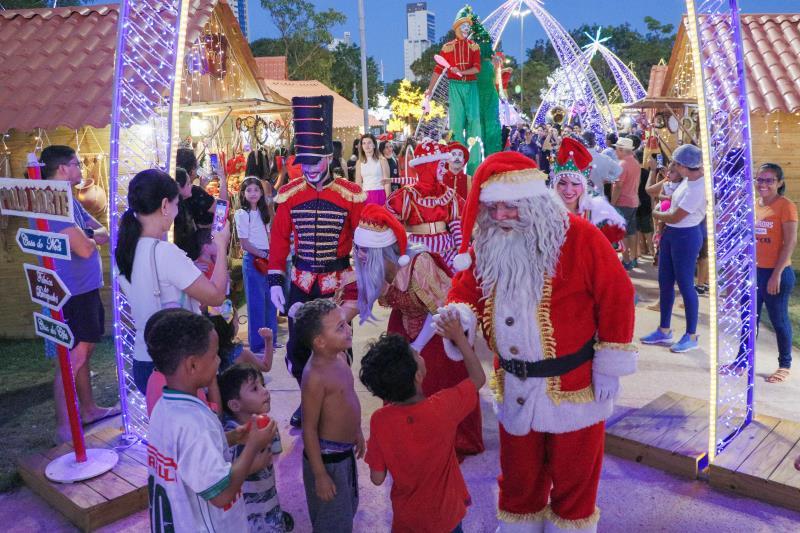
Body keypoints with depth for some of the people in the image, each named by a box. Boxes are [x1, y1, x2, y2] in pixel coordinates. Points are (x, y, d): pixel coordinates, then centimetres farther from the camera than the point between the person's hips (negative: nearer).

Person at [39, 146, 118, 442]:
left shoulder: (69, 199, 14)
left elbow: (103, 234, 11)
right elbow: (84, 249, -23)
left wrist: (87, 236, -10)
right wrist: (91, 237, -1)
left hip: (86, 288, 10)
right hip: (71, 294, -10)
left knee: (85, 350, 19)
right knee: (72, 359, -5)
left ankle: (88, 409, 32)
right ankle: (64, 427, 3)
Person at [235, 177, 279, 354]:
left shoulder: (263, 211, 14)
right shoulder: (241, 214, -6)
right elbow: (244, 243, -10)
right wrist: (264, 255, -11)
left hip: (268, 259, 6)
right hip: (253, 259, -6)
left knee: (270, 300, 9)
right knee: (256, 302, -3)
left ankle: (271, 340, 20)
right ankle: (257, 344, 4)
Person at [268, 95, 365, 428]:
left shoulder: (350, 195, -8)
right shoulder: (289, 195, -2)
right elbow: (279, 240, 1)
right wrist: (275, 281, -3)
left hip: (339, 282, -2)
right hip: (301, 282, 2)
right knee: (297, 345, 8)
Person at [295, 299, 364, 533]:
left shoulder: (340, 356, -3)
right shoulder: (315, 377, -28)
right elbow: (309, 429, -23)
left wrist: (356, 432, 21)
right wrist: (320, 475, -18)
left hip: (346, 451, 8)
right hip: (327, 457, -8)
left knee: (348, 509, 27)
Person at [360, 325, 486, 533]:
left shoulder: (379, 421, -24)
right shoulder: (443, 406, -28)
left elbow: (377, 478, -13)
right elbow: (478, 378, -9)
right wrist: (459, 336, -5)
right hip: (445, 515, -1)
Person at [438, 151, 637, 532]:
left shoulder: (579, 237, -20)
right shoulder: (486, 243, -6)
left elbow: (616, 297, -14)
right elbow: (466, 289, 4)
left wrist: (610, 365, -11)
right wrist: (459, 314, -21)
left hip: (573, 383, -4)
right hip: (514, 384, 4)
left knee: (573, 472, 18)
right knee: (518, 472, 23)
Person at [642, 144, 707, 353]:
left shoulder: (698, 189, -24)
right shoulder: (689, 178, 4)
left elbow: (675, 217, -19)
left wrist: (656, 214, -2)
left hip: (686, 236, -10)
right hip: (671, 233, 10)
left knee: (685, 285, -1)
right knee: (665, 282, 14)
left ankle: (691, 336, 13)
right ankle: (664, 330, 26)